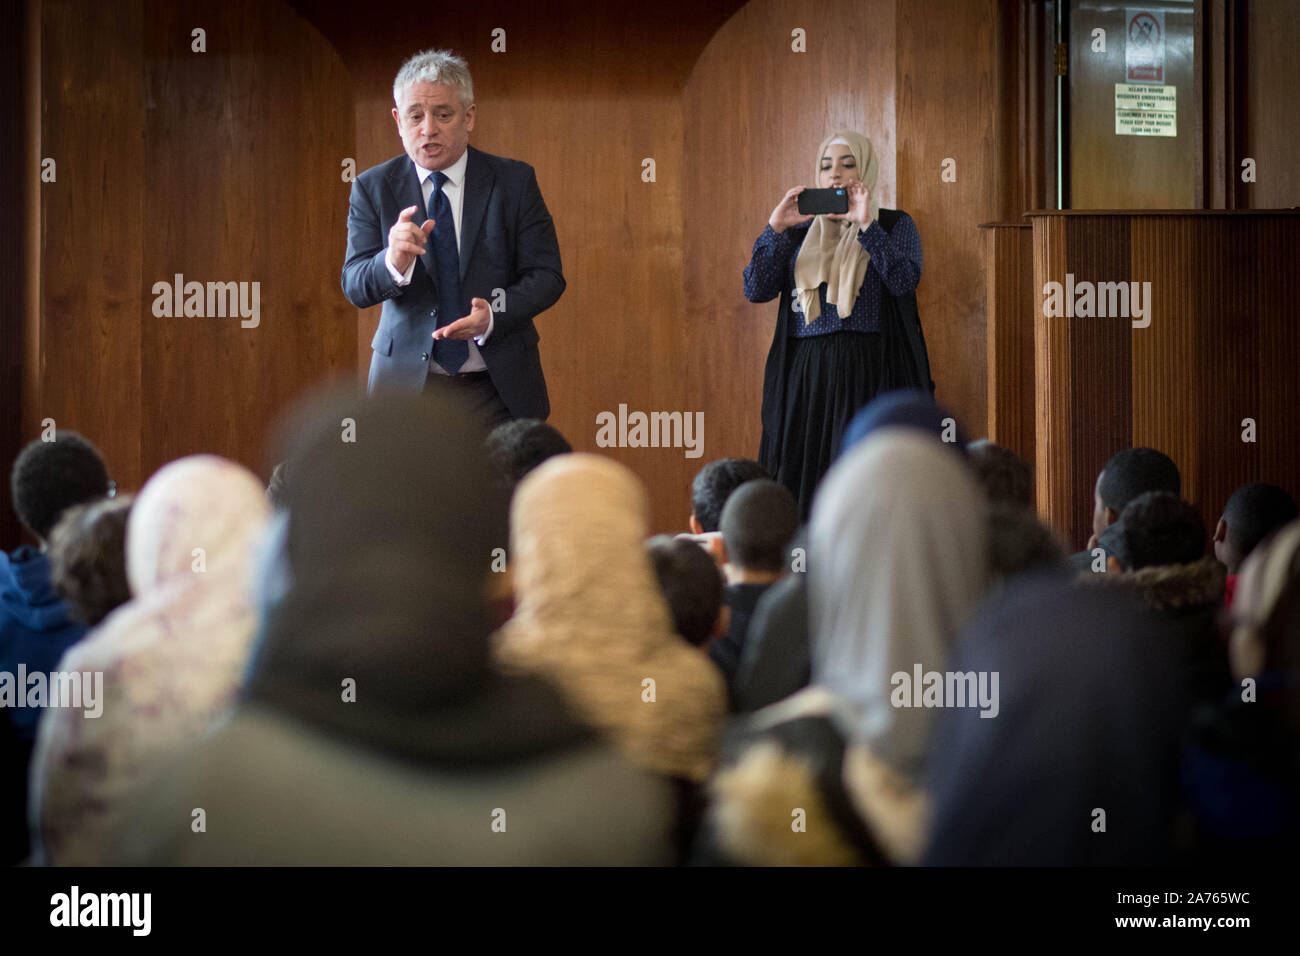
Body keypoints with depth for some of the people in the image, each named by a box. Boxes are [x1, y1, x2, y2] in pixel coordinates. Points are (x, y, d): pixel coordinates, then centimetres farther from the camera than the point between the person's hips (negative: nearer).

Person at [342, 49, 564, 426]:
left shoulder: (514, 181, 2)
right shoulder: (373, 188, 2)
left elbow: (546, 276, -2)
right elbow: (355, 287, -7)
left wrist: (494, 315, -22)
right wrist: (394, 263, -30)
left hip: (498, 389, 0)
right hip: (408, 385, 0)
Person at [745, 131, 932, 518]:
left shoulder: (894, 225, 10)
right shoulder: (800, 232, 17)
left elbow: (904, 281, -9)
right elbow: (756, 290, 5)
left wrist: (866, 225, -11)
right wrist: (775, 228, -3)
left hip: (869, 373, -3)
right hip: (805, 374, 3)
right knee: (801, 478, -4)